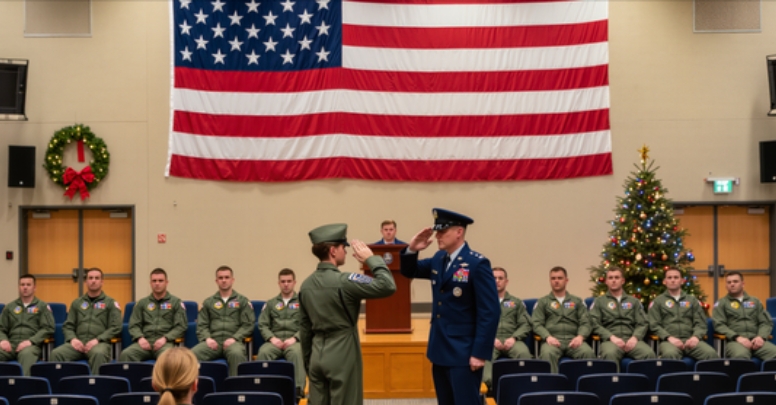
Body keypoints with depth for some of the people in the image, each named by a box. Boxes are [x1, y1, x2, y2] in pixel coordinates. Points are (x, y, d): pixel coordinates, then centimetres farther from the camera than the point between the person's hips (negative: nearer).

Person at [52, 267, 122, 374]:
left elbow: (115, 327, 4)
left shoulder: (110, 303, 13)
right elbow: (67, 326, 20)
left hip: (100, 342, -3)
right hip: (78, 342, 3)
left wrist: (97, 339, -11)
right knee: (56, 353, -28)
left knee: (99, 354, -40)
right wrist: (72, 338, -3)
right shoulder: (77, 303, 24)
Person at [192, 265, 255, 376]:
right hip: (213, 341, 2)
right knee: (193, 354, -31)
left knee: (236, 354, -40)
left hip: (234, 341, -2)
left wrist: (234, 338, -9)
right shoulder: (208, 302, 23)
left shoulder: (242, 301, 16)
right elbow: (201, 325, 17)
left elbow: (248, 325, 8)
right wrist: (207, 338, -5)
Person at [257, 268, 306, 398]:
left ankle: (298, 389, -43)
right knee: (263, 352, -33)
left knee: (296, 353, -39)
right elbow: (262, 325, 13)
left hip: (295, 340, -2)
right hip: (275, 340, 2)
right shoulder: (270, 303, 22)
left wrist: (294, 338, -13)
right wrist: (272, 338, -7)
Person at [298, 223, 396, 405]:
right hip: (342, 356, -7)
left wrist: (308, 362, 21)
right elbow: (387, 286, -22)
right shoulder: (344, 281, -16)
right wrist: (371, 259, -9)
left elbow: (304, 328, 13)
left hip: (317, 355, 7)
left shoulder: (306, 284, 7)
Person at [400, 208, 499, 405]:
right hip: (440, 350, 8)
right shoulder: (439, 259, 8)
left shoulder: (477, 264, -15)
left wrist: (480, 353, -19)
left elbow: (490, 312, -17)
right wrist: (412, 250, -2)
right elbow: (409, 271, 20)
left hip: (464, 353, -8)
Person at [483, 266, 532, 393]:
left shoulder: (516, 302, 24)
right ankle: (489, 387, -40)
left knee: (524, 353, -35)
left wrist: (514, 338, -6)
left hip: (510, 339, 1)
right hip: (488, 340, -1)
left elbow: (525, 324, 13)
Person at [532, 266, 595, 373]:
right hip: (552, 339, -1)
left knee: (588, 352, -33)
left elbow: (585, 322, 13)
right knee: (547, 354, -38)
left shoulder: (577, 301, 23)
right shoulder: (542, 302, 19)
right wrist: (548, 337, -12)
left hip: (573, 340, 1)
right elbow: (536, 324, 8)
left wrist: (580, 336, -9)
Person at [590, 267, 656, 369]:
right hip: (610, 340, -2)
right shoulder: (599, 301, 18)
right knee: (610, 354, -41)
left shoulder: (634, 301, 25)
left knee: (649, 354, -33)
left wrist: (635, 337, -7)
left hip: (631, 339, 2)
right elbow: (594, 324, 5)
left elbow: (643, 323, 15)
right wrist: (611, 337, -11)